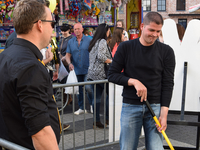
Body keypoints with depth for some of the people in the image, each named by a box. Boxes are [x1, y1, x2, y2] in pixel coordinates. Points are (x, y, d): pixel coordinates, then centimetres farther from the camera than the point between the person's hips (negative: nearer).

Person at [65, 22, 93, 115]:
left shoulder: (89, 40, 0)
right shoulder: (70, 42, 10)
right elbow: (67, 55, 9)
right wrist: (69, 63, -11)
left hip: (87, 69, -4)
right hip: (76, 70, 4)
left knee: (88, 87, -13)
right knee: (79, 90, 10)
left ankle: (92, 104, 12)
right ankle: (81, 108, 22)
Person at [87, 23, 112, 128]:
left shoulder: (94, 42, 18)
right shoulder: (102, 41, -8)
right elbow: (101, 56, -21)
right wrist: (112, 61, -9)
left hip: (92, 73, 8)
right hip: (101, 73, -8)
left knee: (97, 97, 8)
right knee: (110, 94, 6)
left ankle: (96, 121, 9)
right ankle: (108, 118, 9)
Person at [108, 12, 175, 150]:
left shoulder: (166, 51, 1)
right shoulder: (126, 47, 1)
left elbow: (168, 84, -1)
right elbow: (112, 75, 1)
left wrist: (164, 113, -9)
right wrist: (134, 81, -15)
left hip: (155, 106, 0)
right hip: (130, 106, 0)